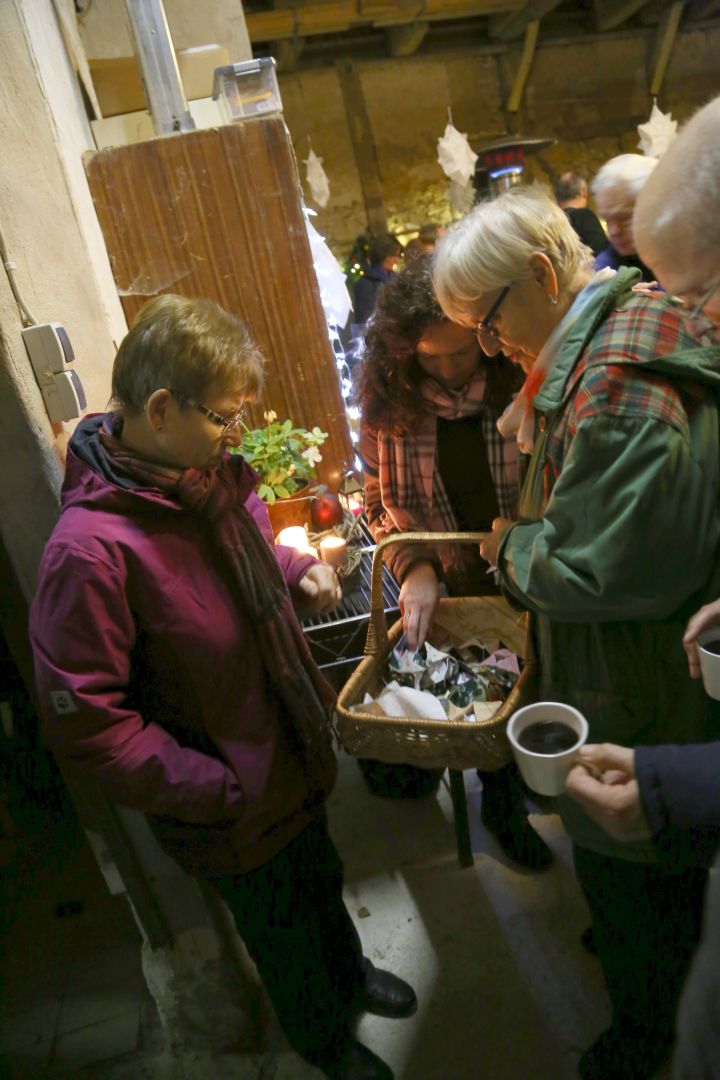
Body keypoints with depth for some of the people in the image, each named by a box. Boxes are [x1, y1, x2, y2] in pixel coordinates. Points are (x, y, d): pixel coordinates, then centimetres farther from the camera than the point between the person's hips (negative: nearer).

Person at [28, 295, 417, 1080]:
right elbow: (85, 724, -26)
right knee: (282, 933, 24)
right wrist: (219, 793, -22)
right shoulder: (90, 550, -32)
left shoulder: (215, 477, -9)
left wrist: (299, 572, -7)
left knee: (322, 883, 32)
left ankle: (349, 974, 64)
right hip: (233, 809, -6)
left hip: (296, 752, 6)